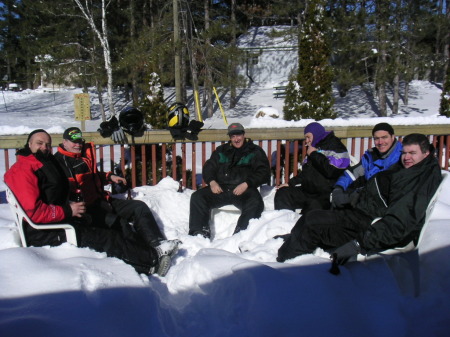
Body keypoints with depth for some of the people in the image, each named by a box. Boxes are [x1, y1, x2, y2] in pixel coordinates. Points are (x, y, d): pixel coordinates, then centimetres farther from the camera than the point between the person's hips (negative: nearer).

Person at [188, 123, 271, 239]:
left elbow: (264, 173, 5)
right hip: (220, 188, 3)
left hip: (245, 189, -3)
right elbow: (208, 167, 20)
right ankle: (199, 231, -22)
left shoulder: (255, 151, 15)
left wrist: (246, 184, -12)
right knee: (197, 196, -18)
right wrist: (212, 181, -3)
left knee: (255, 203, -35)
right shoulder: (221, 151, 25)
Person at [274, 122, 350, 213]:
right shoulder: (312, 149, 24)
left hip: (326, 195, -9)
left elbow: (332, 170, -21)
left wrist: (314, 154, -9)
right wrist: (290, 183, 17)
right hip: (308, 191, 9)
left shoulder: (334, 145, -3)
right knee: (282, 194, -1)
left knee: (313, 205, -38)